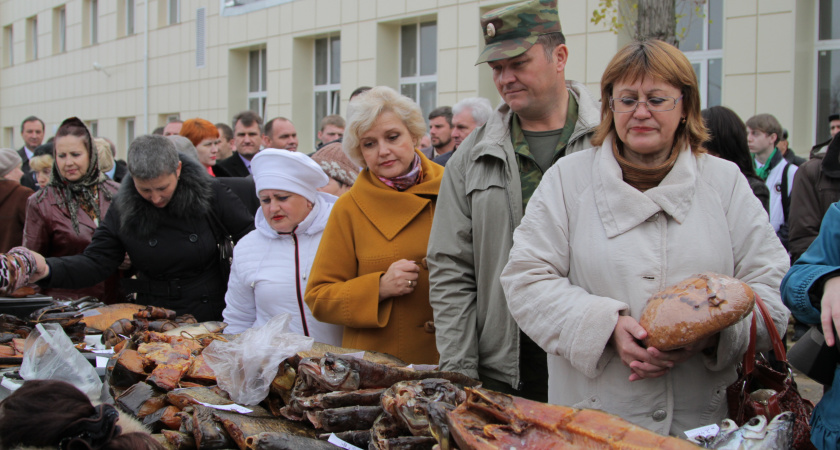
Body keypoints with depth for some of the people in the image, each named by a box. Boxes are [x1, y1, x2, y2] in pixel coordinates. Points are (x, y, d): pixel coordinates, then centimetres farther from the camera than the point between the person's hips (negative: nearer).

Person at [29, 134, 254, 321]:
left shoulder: (209, 193, -6)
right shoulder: (123, 211, -1)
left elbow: (250, 234, 3)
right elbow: (95, 262, 0)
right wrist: (47, 269, -18)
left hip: (211, 318, -2)